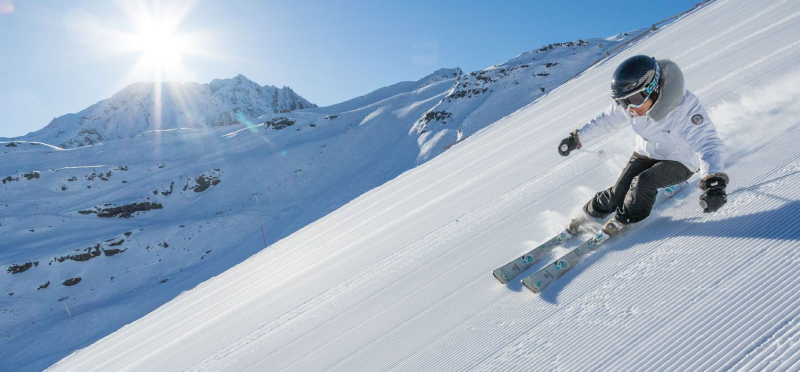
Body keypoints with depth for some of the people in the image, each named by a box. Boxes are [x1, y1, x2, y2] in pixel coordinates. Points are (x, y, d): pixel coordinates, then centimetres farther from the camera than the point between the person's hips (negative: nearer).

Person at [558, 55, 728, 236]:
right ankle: (591, 214, 20)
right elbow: (606, 120, -4)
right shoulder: (634, 100, -21)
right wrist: (576, 138, 0)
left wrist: (715, 181, -62)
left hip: (680, 162, -4)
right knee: (618, 192, -7)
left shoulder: (686, 109, -36)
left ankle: (624, 220, 1)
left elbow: (708, 144, -44)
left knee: (643, 181, -27)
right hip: (646, 153, 4)